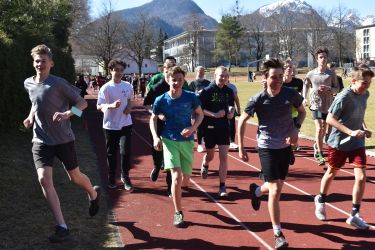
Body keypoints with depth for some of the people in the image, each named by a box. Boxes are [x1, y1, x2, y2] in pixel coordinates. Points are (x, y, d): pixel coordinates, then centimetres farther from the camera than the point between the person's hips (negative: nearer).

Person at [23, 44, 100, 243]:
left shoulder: (59, 83, -12)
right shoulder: (28, 84, 5)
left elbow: (82, 103, -9)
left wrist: (67, 113, -27)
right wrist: (31, 117, 6)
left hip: (63, 139, -3)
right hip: (40, 141, 4)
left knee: (75, 177, 11)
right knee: (44, 180, -14)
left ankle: (94, 194, 47)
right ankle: (62, 227, -8)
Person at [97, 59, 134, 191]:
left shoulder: (128, 86, 2)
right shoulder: (105, 88, -9)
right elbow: (99, 106, -13)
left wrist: (129, 107, -4)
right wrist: (111, 105, -31)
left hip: (125, 124, 2)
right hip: (110, 125, -2)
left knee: (126, 151, -6)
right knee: (111, 153, 9)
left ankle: (125, 176, 13)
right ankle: (111, 177, 25)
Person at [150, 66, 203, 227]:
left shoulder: (191, 97, -8)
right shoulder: (161, 100, -8)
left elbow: (200, 114, 6)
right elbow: (153, 119, 6)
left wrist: (193, 128, -13)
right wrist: (155, 137, -9)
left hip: (187, 141, 2)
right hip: (169, 141, -2)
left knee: (185, 180, 8)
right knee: (176, 176, -16)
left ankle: (175, 191, 46)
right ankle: (178, 213, 1)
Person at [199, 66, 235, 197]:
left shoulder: (229, 91, 3)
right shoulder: (207, 91, -10)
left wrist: (231, 112, -1)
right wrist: (214, 114, -22)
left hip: (224, 127, 2)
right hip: (209, 127, -2)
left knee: (224, 157, -5)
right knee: (210, 155, 16)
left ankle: (222, 186, 2)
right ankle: (205, 165, 53)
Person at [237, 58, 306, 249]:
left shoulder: (291, 94, -10)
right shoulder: (258, 99, -16)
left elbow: (302, 111, 10)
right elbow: (242, 121, -4)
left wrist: (296, 129, -9)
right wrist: (240, 148, -6)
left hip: (285, 146, 4)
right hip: (267, 147, -4)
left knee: (278, 186, 17)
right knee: (275, 191, -9)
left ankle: (257, 190, 52)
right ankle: (278, 234, 5)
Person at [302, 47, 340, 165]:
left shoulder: (331, 74, -3)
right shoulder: (311, 74, -3)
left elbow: (337, 89, 2)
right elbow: (305, 85, 14)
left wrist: (329, 89, -18)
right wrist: (304, 98, 4)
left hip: (328, 105, 2)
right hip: (316, 104, -2)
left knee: (324, 129, 16)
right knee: (319, 129, -13)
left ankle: (316, 145, 43)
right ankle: (320, 154, -6)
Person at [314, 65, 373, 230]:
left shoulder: (365, 95, 1)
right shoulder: (344, 97, -20)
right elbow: (329, 119, -20)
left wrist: (364, 128, 0)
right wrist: (351, 132, -26)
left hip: (357, 143, 5)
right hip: (339, 142, -5)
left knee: (361, 177, -7)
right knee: (332, 173, 15)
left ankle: (354, 215, 5)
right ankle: (320, 200, 42)